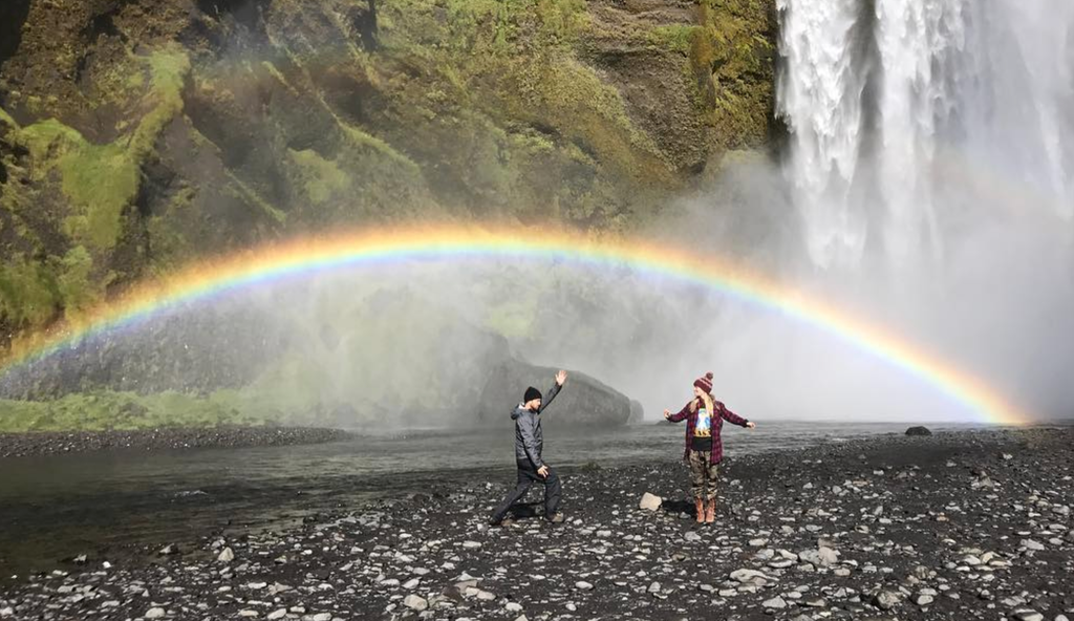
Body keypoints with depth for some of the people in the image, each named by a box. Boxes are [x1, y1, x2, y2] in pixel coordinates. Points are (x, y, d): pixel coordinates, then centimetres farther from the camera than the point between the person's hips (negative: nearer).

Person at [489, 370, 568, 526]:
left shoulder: (532, 411, 8)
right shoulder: (524, 418, -22)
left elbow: (547, 401, 19)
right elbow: (529, 443, -26)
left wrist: (558, 385, 9)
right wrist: (538, 465, -28)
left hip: (524, 458, 10)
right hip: (528, 458, -10)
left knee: (521, 488, 12)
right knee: (552, 479, 2)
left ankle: (497, 517, 9)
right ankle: (551, 513, 11)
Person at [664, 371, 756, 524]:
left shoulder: (716, 406, -2)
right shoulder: (691, 405, 3)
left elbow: (730, 416, 3)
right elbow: (680, 416, 2)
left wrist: (745, 423, -8)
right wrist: (670, 416, -17)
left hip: (711, 450, -2)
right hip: (695, 450, 2)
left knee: (711, 481, 6)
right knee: (696, 481, 7)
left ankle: (710, 511, 16)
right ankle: (700, 511, 18)